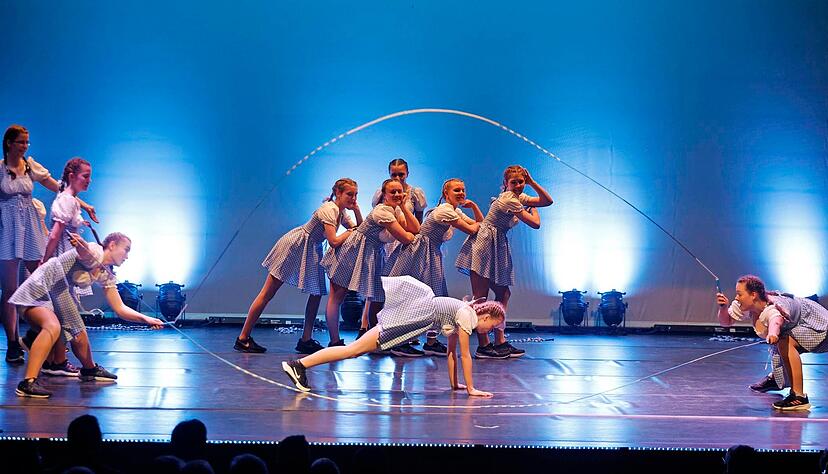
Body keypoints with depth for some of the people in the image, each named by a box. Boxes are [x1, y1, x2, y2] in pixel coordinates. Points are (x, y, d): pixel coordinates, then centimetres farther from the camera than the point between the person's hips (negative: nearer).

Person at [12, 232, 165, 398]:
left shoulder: (106, 276, 10)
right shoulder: (94, 252, -17)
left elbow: (119, 308, 11)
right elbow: (83, 250, -43)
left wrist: (146, 319, -3)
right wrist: (80, 244, -68)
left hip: (58, 296, 10)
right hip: (39, 289, -10)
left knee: (79, 334, 20)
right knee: (53, 327, -34)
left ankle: (90, 370, 50)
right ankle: (28, 383, -42)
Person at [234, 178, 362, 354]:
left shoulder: (341, 212, 7)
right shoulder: (329, 209, -21)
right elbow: (334, 242, -28)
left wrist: (357, 211, -8)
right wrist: (350, 231, -15)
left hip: (311, 252, 9)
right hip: (294, 246, -9)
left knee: (317, 293, 1)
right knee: (268, 293, -7)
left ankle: (306, 340, 8)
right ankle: (243, 338, -5)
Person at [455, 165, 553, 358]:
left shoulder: (519, 197, 15)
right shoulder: (510, 200, -15)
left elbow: (548, 201, 13)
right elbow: (535, 224, -11)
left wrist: (532, 182, 6)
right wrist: (533, 209, 9)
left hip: (497, 246, 10)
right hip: (483, 244, -10)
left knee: (503, 294, 8)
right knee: (480, 298, -8)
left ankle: (500, 342, 11)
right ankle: (483, 346, -10)